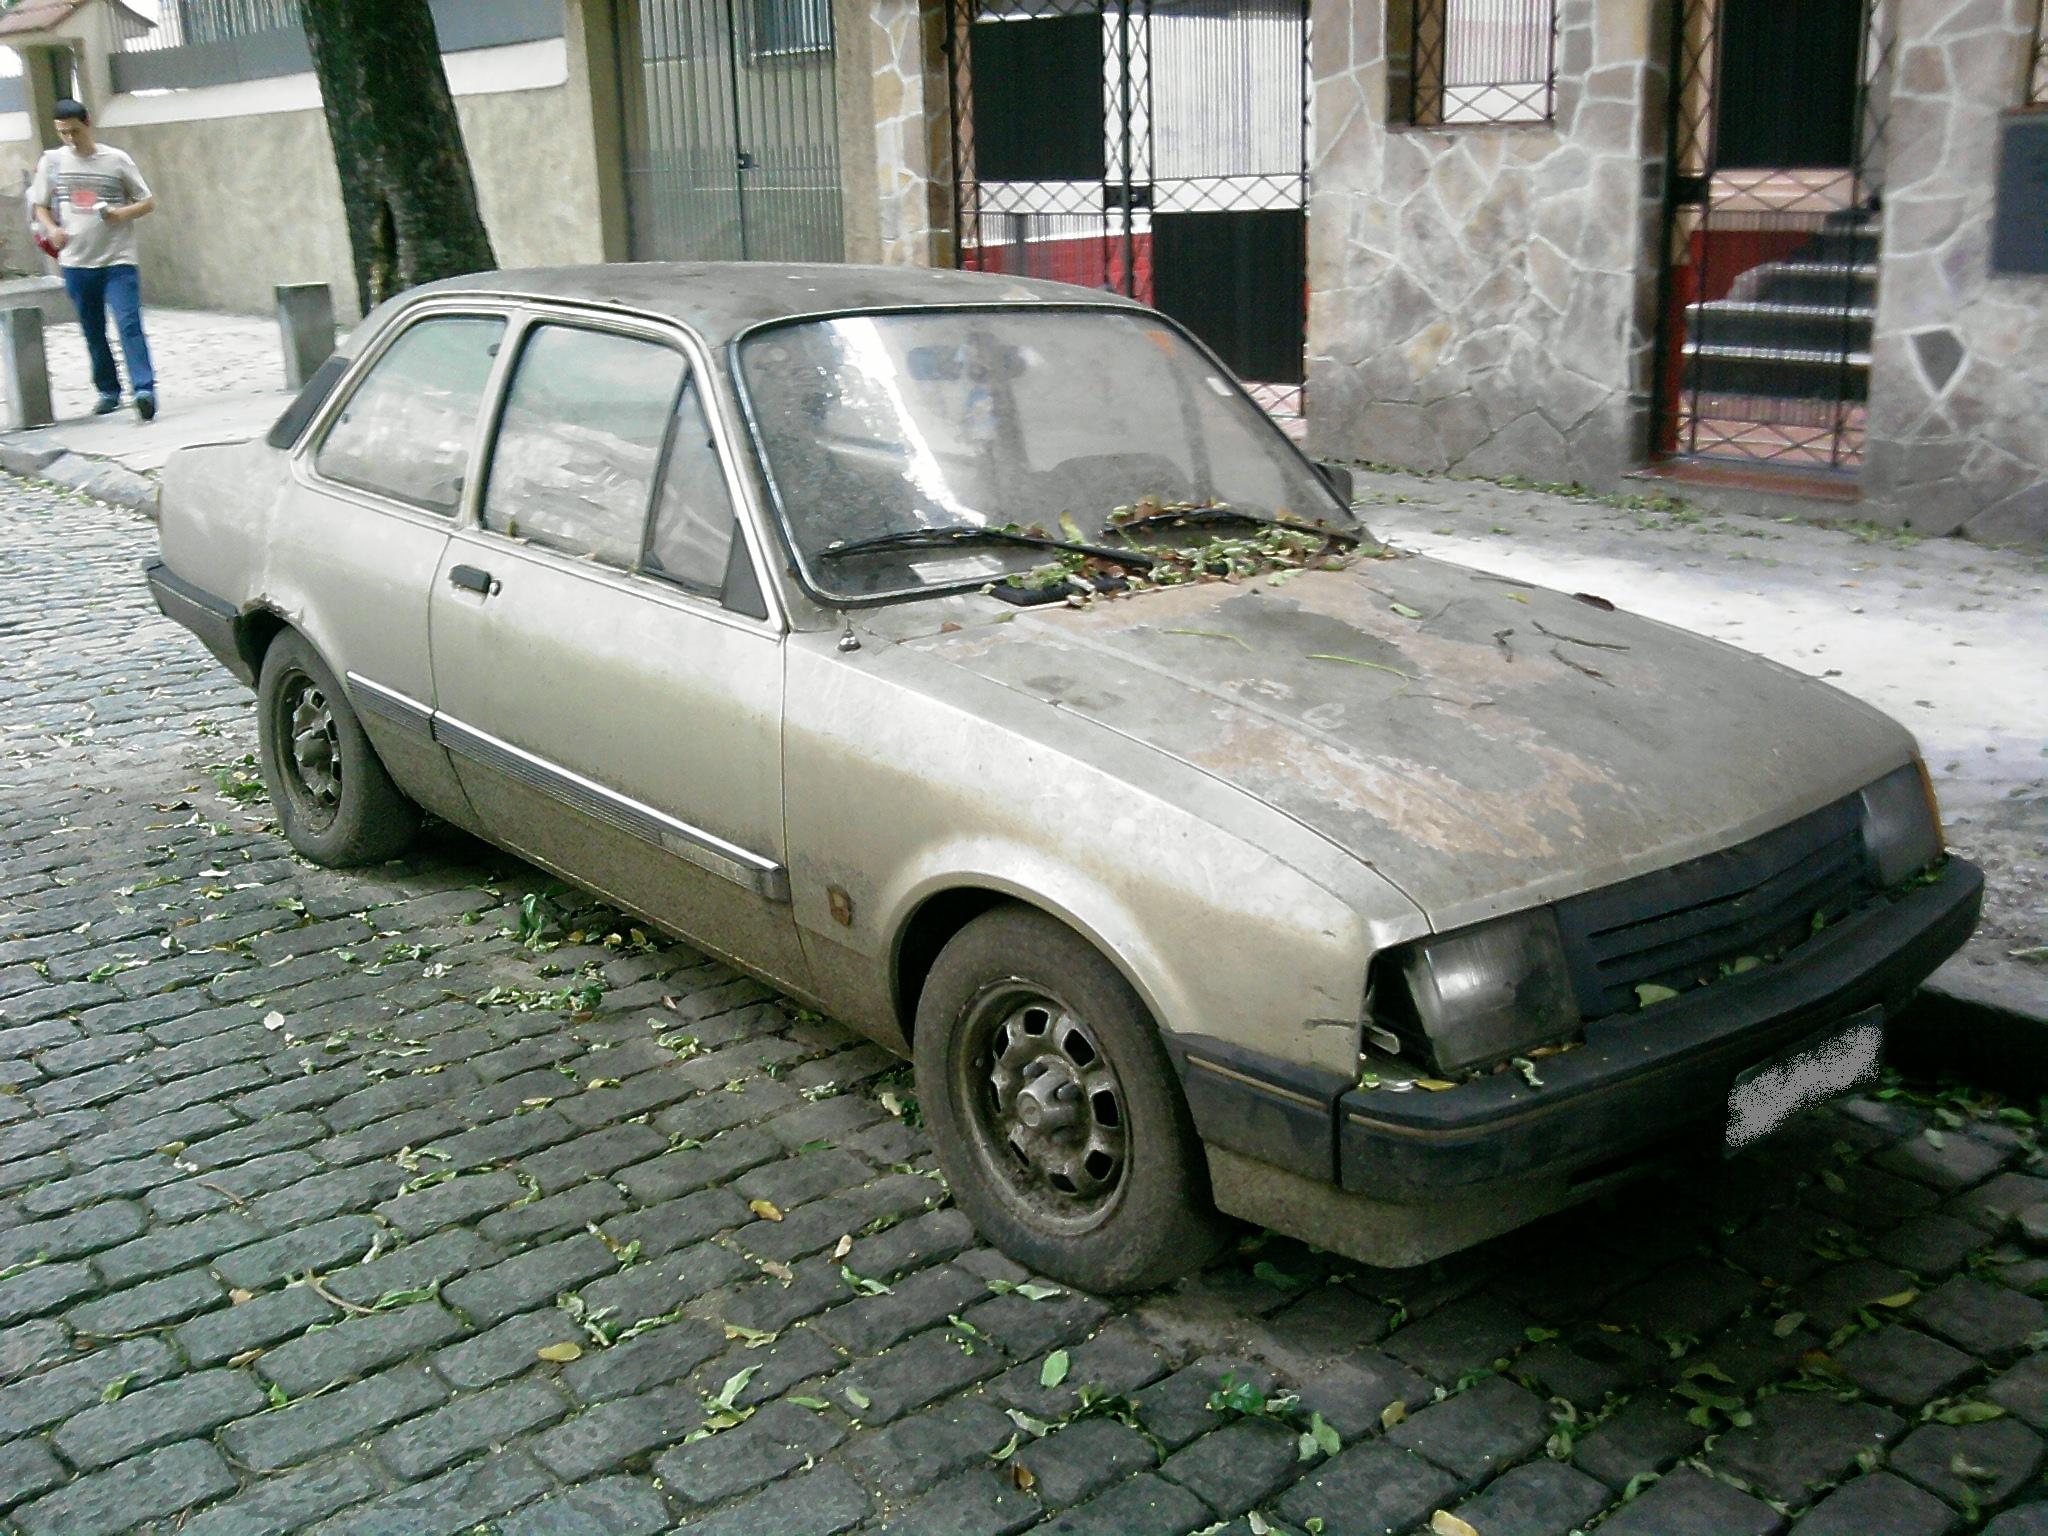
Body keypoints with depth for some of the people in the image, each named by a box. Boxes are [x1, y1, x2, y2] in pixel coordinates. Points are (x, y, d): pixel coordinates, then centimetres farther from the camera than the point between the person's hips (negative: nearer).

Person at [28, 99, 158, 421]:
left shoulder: (116, 160, 0)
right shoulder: (52, 161, 6)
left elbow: (147, 201, 4)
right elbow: (40, 205, 14)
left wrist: (122, 214, -15)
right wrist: (51, 229, -6)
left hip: (118, 260, -3)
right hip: (76, 261, 3)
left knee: (129, 324, -17)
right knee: (93, 332, 11)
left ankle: (144, 390, -23)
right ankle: (109, 392, 23)